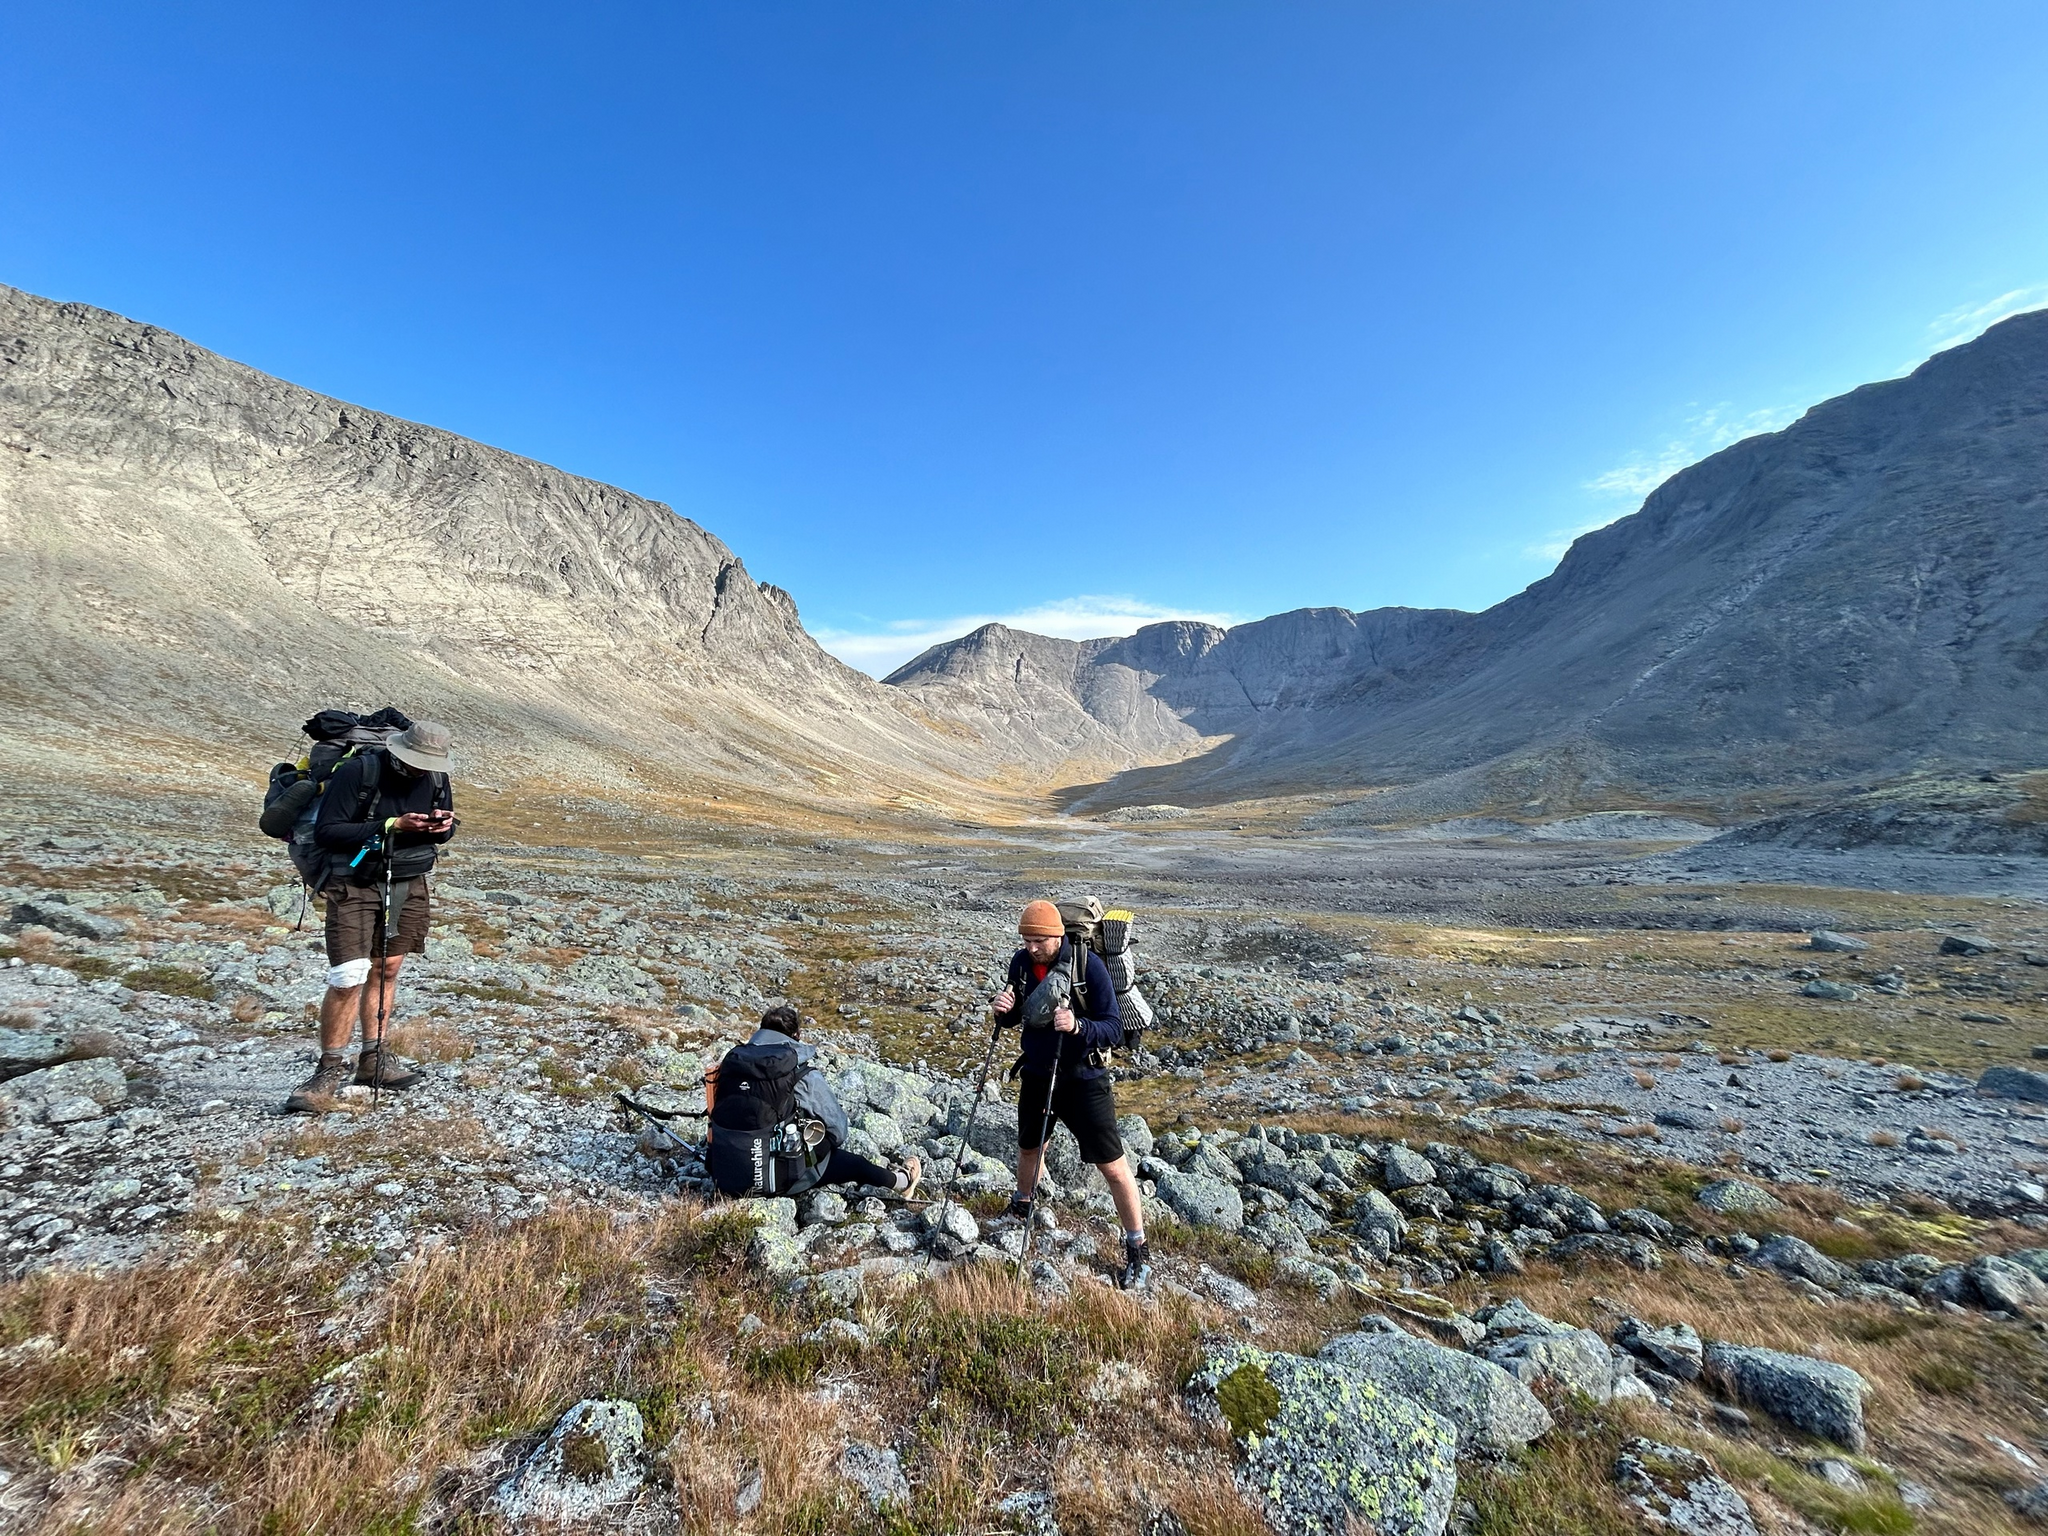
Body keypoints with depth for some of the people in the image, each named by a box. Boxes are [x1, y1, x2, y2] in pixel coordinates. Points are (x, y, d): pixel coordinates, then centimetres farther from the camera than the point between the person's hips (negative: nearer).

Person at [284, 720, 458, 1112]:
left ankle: (372, 1059, 25)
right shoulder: (358, 771, -17)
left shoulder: (435, 778, -2)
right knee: (347, 979, -9)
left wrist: (443, 826, -13)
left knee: (387, 970, 13)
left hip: (409, 885, 5)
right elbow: (325, 831, -18)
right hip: (355, 884, -5)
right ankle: (331, 1069, 8)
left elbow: (446, 826, 11)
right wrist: (391, 826, -26)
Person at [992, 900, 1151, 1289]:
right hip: (1036, 1073, 5)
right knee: (1029, 1149, 24)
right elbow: (1015, 1018, 6)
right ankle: (1021, 1207, 53)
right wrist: (1003, 1011, -17)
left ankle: (1138, 1250, 19)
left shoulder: (1088, 964, -23)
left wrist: (1077, 1026, -40)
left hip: (1083, 1078, -5)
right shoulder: (1021, 962, -8)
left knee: (1112, 1166, 1)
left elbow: (1114, 1029, -21)